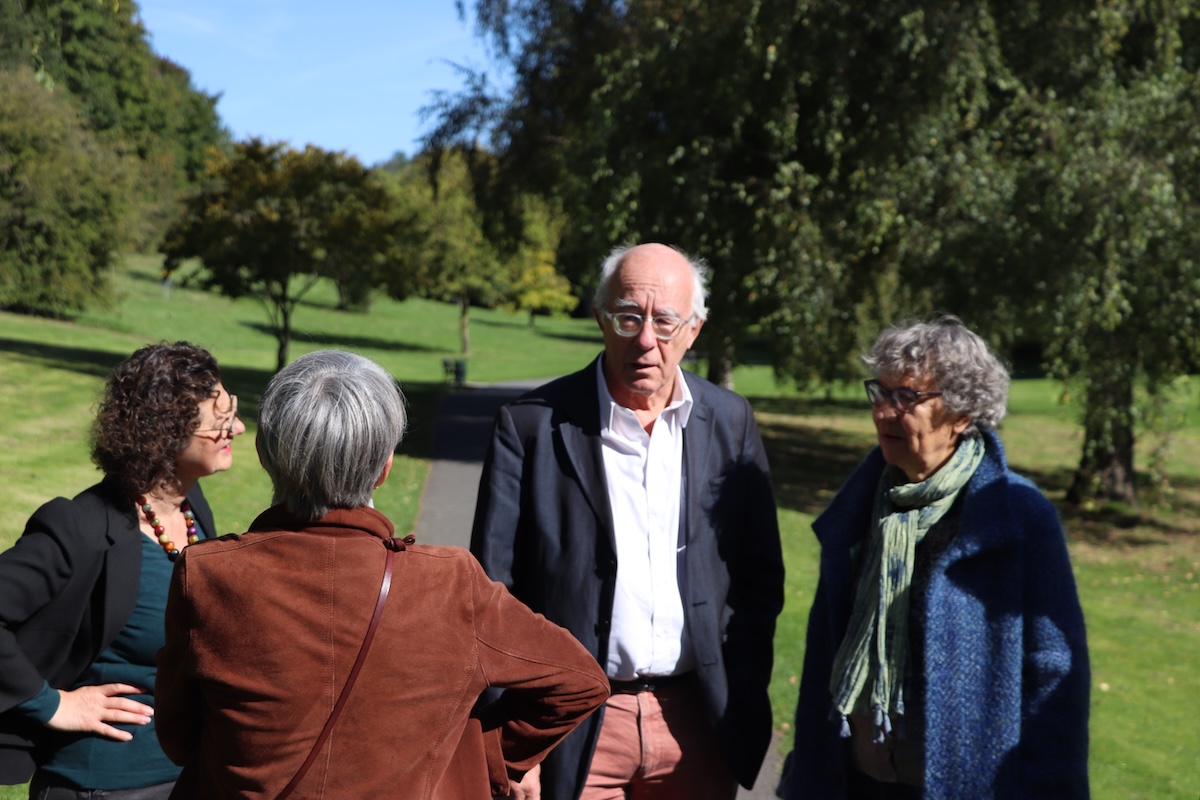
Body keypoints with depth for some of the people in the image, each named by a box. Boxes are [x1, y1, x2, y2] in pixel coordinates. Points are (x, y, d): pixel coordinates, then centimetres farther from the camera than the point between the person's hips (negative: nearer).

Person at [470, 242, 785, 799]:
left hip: (697, 723, 2)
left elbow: (761, 580, 7)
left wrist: (744, 705, 0)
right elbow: (494, 591, -6)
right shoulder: (531, 425, -6)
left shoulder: (730, 424, 3)